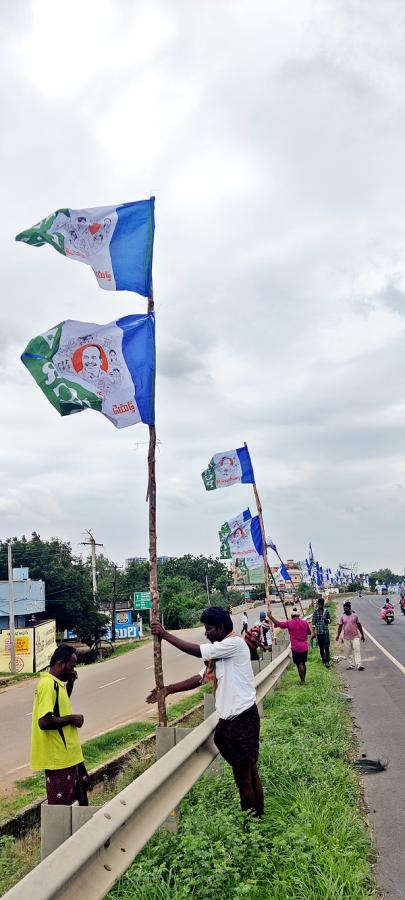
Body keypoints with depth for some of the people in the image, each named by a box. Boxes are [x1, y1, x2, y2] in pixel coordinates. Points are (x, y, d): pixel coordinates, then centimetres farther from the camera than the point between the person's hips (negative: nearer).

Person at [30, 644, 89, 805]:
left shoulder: (55, 683, 8)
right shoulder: (48, 684, -22)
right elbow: (44, 722, -30)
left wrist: (70, 683, 11)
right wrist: (71, 718, -17)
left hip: (69, 753, 10)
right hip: (58, 756, -10)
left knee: (81, 786, 22)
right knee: (60, 802, 3)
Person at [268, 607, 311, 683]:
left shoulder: (290, 623, -10)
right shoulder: (305, 622, 0)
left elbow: (278, 624, -7)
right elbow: (309, 632, 14)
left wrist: (270, 616, 4)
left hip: (296, 648, -4)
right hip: (305, 647, 4)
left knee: (299, 664, 3)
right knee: (303, 663, 17)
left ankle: (302, 680, 5)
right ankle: (304, 679, 26)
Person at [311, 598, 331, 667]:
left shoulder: (326, 611, 4)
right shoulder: (315, 612, 1)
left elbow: (329, 621, 9)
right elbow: (313, 623, 2)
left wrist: (325, 619, -14)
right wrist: (313, 632, -2)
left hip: (326, 632, 0)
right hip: (318, 632, 0)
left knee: (326, 647, -9)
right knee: (321, 647, 9)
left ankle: (327, 661, -11)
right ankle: (323, 660, 21)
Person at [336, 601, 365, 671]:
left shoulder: (355, 616, 4)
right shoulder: (342, 617, 6)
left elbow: (359, 625, 10)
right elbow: (340, 626, 5)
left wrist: (362, 635, 10)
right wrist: (338, 635, -6)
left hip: (355, 636, -2)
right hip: (346, 637, 2)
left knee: (357, 650, -11)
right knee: (348, 652, 5)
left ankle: (359, 665, -14)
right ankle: (351, 665, 15)